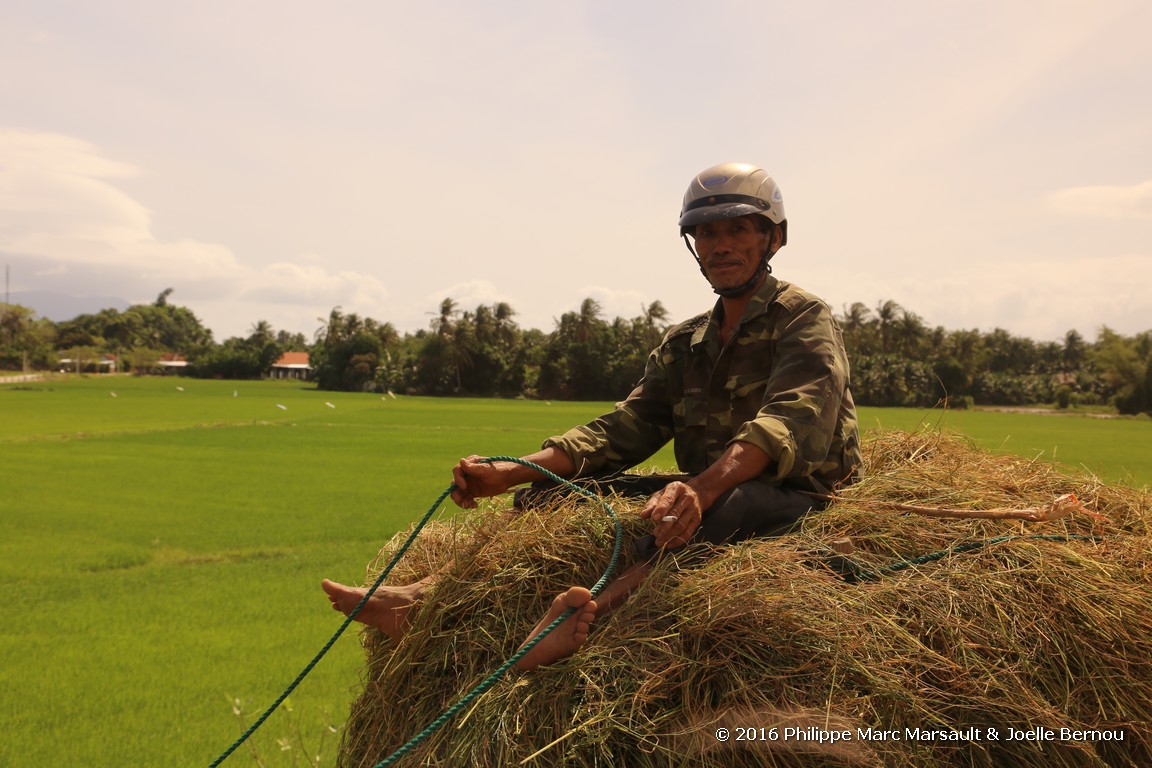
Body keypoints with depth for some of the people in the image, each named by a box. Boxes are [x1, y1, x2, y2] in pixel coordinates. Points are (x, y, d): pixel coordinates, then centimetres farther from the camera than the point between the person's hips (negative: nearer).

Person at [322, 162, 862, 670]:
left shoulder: (805, 319, -4)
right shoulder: (684, 346, 16)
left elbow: (792, 420, -23)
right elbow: (626, 427, 5)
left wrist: (702, 489, -42)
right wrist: (508, 473, -9)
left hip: (800, 503, -6)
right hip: (706, 493, 6)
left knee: (729, 504, -40)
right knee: (557, 494, -4)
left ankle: (595, 611, -58)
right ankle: (419, 603, -15)